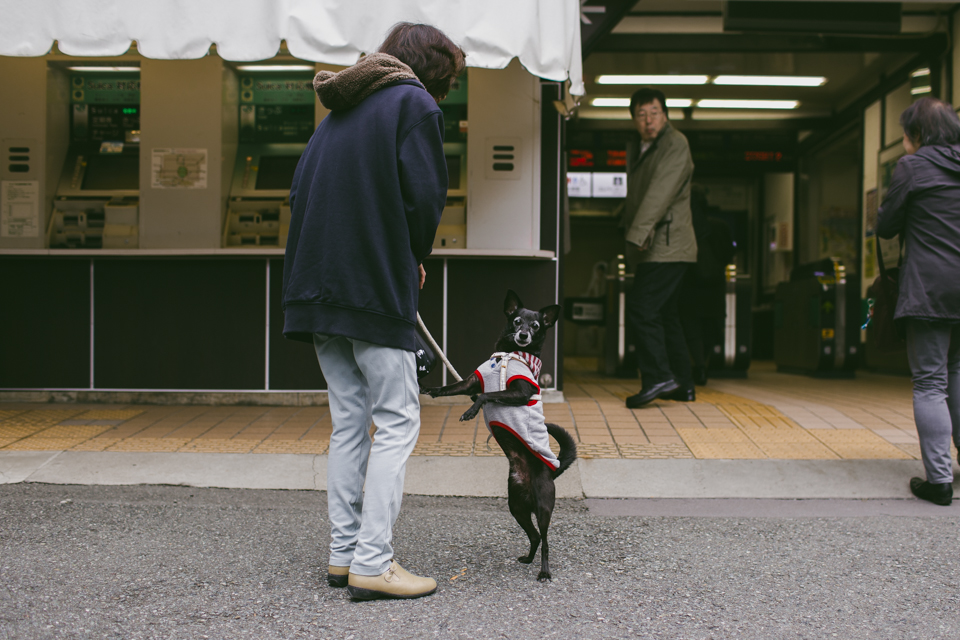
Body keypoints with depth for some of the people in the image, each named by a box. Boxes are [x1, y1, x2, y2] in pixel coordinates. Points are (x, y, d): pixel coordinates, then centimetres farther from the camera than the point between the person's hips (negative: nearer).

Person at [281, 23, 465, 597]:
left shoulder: (341, 110, 22)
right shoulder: (414, 103, -2)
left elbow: (301, 191, 15)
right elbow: (425, 194, -13)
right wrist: (416, 257, 5)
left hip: (317, 286, 8)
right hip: (376, 288, -8)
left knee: (349, 420, 12)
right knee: (397, 421, -2)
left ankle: (344, 554, 16)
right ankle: (372, 564, -4)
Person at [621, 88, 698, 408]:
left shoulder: (676, 144, -9)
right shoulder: (635, 150, 18)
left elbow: (660, 192, -20)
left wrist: (637, 234, -27)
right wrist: (629, 228, 13)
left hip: (667, 246, -9)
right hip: (653, 248, 9)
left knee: (640, 308, -16)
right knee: (664, 315, 12)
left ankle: (658, 376, -13)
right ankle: (682, 382, 19)